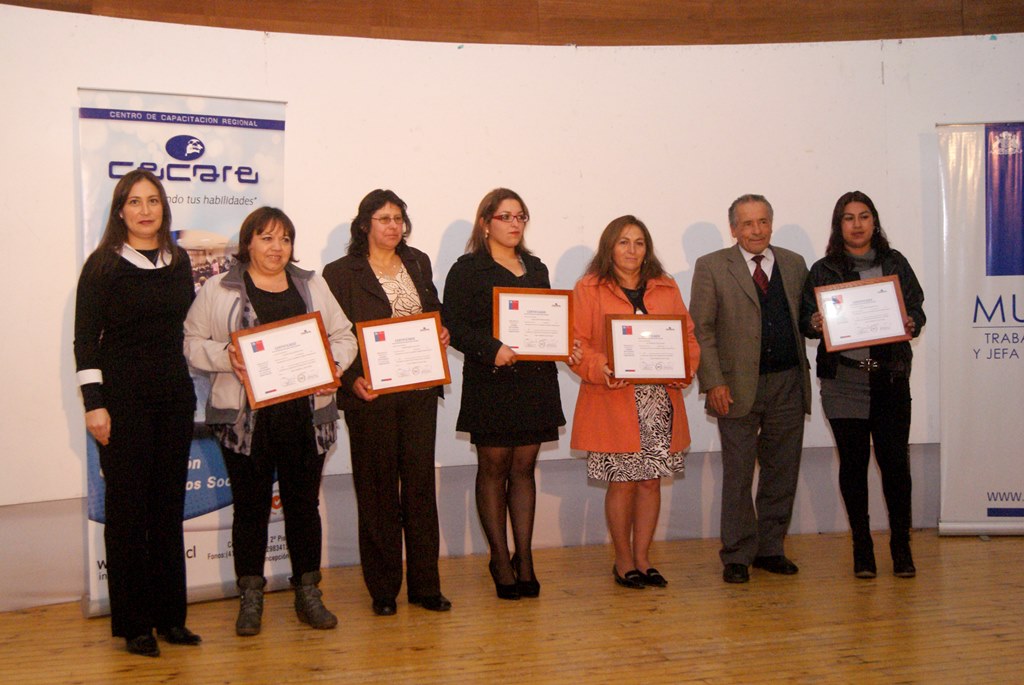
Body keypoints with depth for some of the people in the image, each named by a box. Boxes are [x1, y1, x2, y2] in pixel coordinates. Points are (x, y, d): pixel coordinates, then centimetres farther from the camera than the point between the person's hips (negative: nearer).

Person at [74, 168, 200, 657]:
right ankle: (134, 623, 10)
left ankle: (170, 616, 17)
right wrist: (94, 404, -12)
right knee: (128, 505, 0)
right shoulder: (103, 265, -3)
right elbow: (85, 339, -6)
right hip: (124, 399, -4)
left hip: (175, 397, 5)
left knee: (169, 505, 8)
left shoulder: (179, 261, 11)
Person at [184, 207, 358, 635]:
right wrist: (226, 357, -16)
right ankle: (250, 599, 17)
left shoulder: (313, 286, 13)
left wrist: (332, 365, -6)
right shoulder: (218, 290, 4)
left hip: (305, 415, 3)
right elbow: (193, 343, 2)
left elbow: (343, 336, 13)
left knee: (304, 503, 9)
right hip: (245, 418, -2)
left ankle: (308, 594, 21)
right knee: (250, 506, 6)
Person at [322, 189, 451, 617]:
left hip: (419, 388, 4)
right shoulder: (341, 273, -2)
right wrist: (352, 380, -18)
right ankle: (383, 589, 14)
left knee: (421, 484, 6)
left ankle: (425, 585, 15)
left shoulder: (418, 263, 14)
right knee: (378, 489, 3)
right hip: (371, 394, -4)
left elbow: (436, 313, 23)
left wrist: (442, 334, 1)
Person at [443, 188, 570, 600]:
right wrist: (492, 349, -22)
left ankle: (524, 558, 13)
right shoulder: (467, 270, -2)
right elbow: (454, 326, -9)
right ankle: (501, 561, 11)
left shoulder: (536, 269, 17)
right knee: (493, 469, 3)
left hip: (535, 383, 5)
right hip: (490, 383, -5)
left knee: (524, 469, 7)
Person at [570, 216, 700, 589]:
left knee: (651, 481, 6)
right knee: (622, 483, 1)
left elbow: (688, 337, 12)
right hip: (613, 402, -3)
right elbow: (576, 342, -4)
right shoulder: (589, 289, 2)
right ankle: (623, 561, 17)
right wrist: (600, 369, -20)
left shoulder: (666, 288, 13)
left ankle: (642, 558, 20)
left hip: (660, 400, 4)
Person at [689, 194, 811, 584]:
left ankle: (770, 549, 22)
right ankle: (737, 556, 12)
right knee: (737, 475, 1)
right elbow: (701, 329, -4)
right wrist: (713, 382, -11)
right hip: (738, 386, -3)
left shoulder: (794, 265, 12)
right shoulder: (712, 267, 1)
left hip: (788, 383, 4)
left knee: (782, 472, 9)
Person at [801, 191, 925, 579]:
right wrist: (815, 324, -19)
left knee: (895, 460, -1)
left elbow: (916, 309, 11)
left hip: (890, 376, 1)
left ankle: (901, 545, 13)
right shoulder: (823, 270, 5)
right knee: (853, 462, 5)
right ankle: (861, 547, 16)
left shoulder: (895, 263, 10)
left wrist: (911, 324, -11)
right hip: (843, 380, -1)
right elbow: (806, 320, 3)